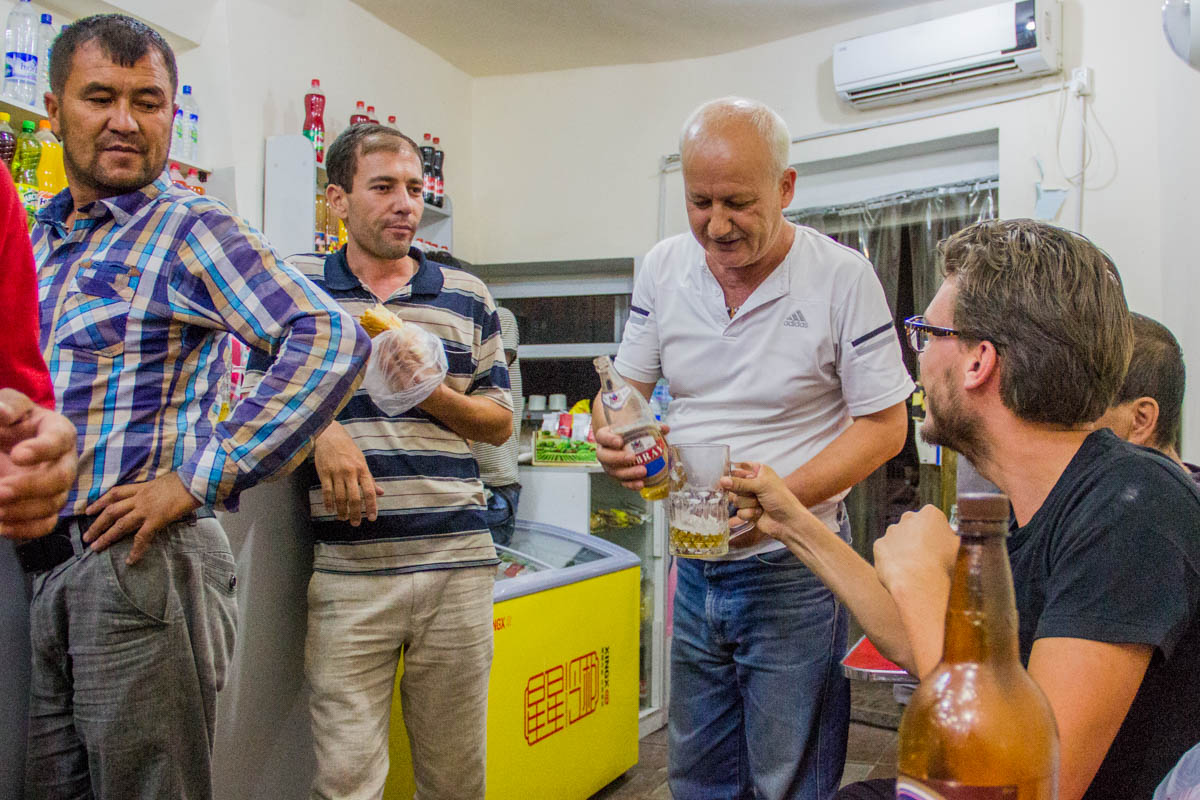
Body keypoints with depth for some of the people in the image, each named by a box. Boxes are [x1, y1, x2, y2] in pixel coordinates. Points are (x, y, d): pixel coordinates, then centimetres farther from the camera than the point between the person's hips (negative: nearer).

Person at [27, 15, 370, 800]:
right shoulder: (34, 240, 16)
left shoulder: (190, 228, -7)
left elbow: (333, 339, -22)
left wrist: (198, 478, -21)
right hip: (38, 566, 7)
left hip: (139, 560, -7)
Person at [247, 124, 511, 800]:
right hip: (347, 569, -1)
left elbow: (500, 424, 12)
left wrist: (429, 392, -7)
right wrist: (321, 432, -12)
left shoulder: (467, 298, 11)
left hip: (457, 562, 2)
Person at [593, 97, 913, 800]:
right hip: (693, 563, 4)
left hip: (794, 568, -4)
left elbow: (884, 424, -9)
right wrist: (616, 434, -16)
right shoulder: (663, 268, 0)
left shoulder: (843, 276, -12)